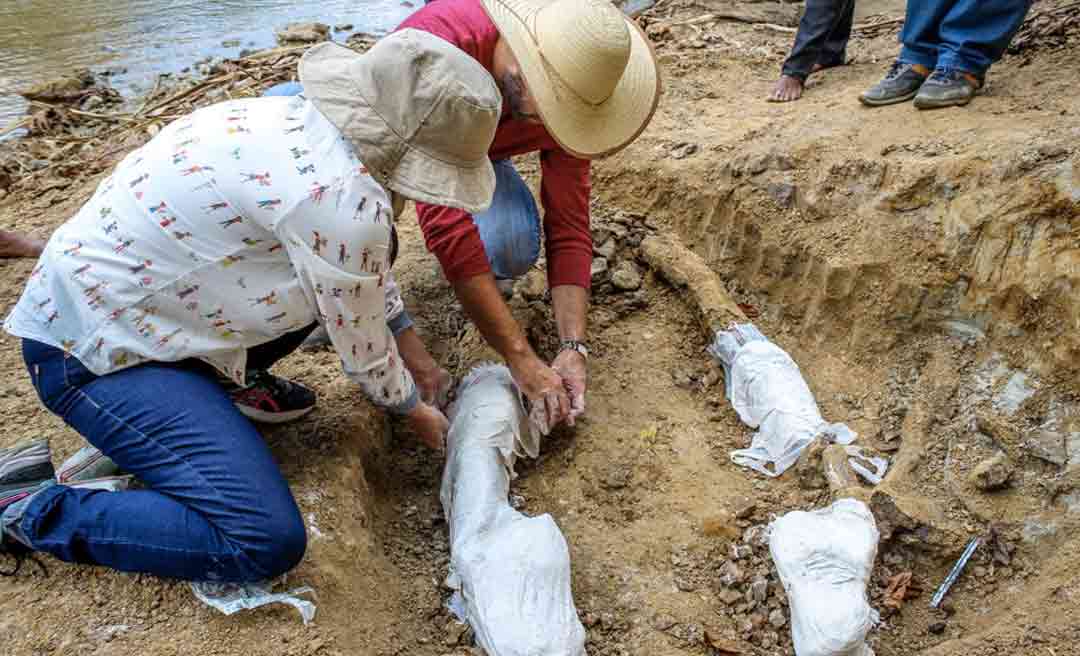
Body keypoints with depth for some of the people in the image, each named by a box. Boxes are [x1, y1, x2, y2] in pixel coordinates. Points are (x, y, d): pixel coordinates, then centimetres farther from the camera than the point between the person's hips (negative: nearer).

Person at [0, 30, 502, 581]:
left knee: (358, 253, 8)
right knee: (267, 542, -17)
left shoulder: (301, 121, 1)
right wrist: (414, 408, 8)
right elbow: (363, 352, -12)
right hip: (92, 351, -9)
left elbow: (368, 272, 16)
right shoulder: (341, 199, -28)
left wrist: (416, 361, 22)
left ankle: (226, 379, 18)